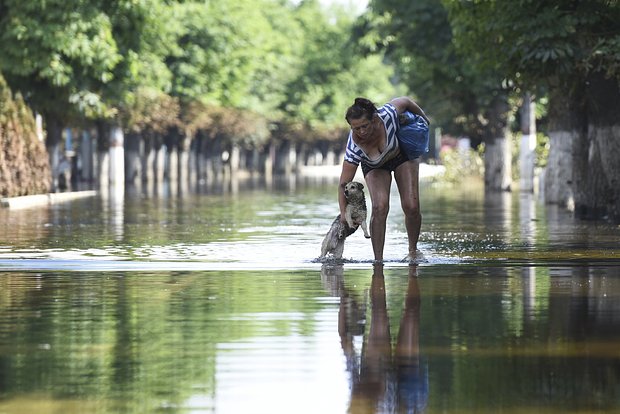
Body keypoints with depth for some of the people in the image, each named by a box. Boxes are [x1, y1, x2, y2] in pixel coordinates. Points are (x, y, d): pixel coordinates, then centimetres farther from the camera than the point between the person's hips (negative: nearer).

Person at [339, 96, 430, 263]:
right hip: (375, 167, -1)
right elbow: (343, 184, -30)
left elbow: (405, 101, -16)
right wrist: (344, 213, -40)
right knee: (379, 207, -23)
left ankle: (413, 250, 13)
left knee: (411, 207, -10)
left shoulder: (387, 115, -39)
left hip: (403, 154, 1)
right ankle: (378, 260, -15)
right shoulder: (354, 147, -38)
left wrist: (424, 118, 2)